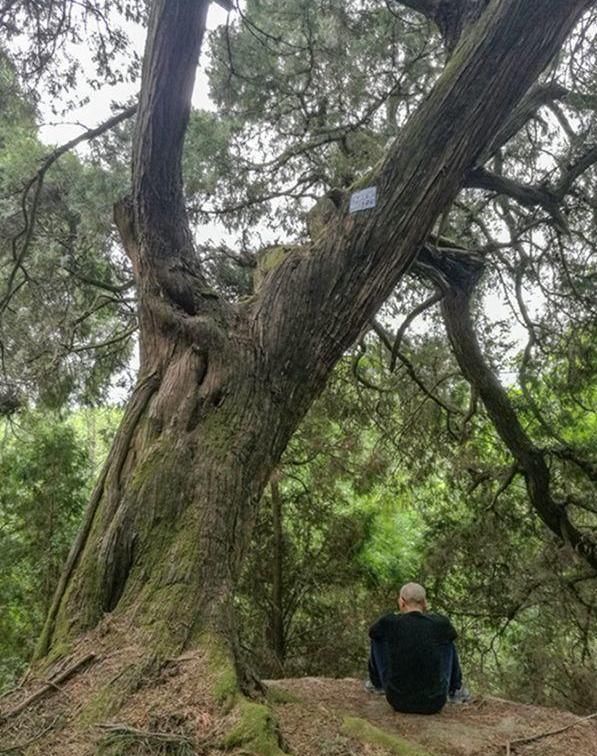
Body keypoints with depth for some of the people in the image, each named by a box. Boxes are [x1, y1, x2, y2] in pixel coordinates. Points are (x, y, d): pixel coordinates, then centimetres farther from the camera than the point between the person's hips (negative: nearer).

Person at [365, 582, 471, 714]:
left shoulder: (389, 622, -10)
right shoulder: (441, 623, -7)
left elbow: (372, 632, 14)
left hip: (398, 700, -1)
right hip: (434, 703, 1)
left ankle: (377, 684, 38)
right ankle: (455, 691, 33)